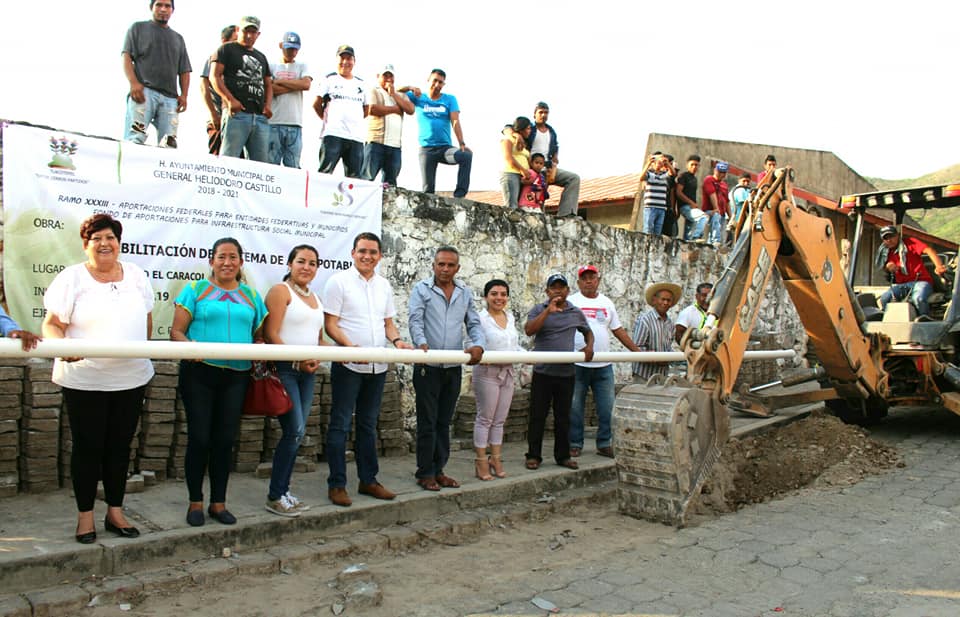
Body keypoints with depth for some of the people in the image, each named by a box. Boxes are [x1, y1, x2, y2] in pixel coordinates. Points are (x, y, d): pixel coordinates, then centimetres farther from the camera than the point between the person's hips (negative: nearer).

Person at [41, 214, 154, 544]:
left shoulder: (136, 274, 8)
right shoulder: (72, 277, -2)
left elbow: (147, 319, 16)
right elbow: (52, 323, -6)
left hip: (131, 378, 3)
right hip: (84, 379, -3)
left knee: (120, 446, 11)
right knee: (87, 447, 4)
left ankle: (115, 512, 23)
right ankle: (85, 516, 18)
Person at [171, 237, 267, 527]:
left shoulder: (251, 296, 14)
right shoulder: (196, 289, 5)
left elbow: (260, 335, 17)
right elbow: (176, 331, 0)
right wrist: (189, 347, -21)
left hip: (236, 375, 3)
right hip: (199, 372, -2)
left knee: (225, 439, 7)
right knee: (199, 437, 0)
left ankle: (219, 503, 19)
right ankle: (195, 502, 16)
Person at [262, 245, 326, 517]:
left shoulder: (315, 297, 18)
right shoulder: (280, 291, -4)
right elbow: (271, 335, -12)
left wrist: (317, 359, 1)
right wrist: (297, 360, -17)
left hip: (307, 372, 7)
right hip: (285, 369, -7)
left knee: (295, 433, 8)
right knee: (295, 431, -12)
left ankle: (283, 491, 18)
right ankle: (275, 497, 1)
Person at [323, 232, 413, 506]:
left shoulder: (384, 286, 11)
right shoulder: (339, 281, -5)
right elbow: (330, 324, -9)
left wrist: (397, 340, -5)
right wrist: (352, 347, -24)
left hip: (377, 366, 6)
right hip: (348, 365, -6)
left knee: (369, 425, 14)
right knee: (340, 425, 0)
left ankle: (368, 480, 24)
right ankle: (336, 484, 9)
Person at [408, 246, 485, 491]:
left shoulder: (465, 293, 12)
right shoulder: (421, 289, -1)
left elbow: (474, 324, 9)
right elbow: (415, 321, -12)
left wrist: (478, 345, -11)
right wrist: (421, 344, -31)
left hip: (453, 368, 4)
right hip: (428, 367, -4)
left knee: (444, 423, 12)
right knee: (427, 422, 2)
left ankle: (438, 470, 22)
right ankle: (425, 473, 12)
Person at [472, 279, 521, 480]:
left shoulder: (510, 317, 12)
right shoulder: (480, 318, -9)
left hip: (507, 372, 6)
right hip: (487, 372, -6)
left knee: (499, 419, 13)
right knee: (485, 418, 0)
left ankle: (496, 459, 23)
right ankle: (481, 461, 10)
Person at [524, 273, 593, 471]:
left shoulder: (576, 313, 10)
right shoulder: (539, 310, 0)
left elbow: (587, 331, 26)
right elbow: (529, 330, -17)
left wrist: (589, 346, 5)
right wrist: (549, 310, -22)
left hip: (566, 373, 3)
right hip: (543, 372, -3)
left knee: (563, 417, 11)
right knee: (538, 416, 2)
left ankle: (563, 456, 21)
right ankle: (533, 456, 11)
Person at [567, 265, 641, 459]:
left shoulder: (607, 303, 13)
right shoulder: (571, 302, 1)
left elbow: (618, 330, 17)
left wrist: (637, 351, 13)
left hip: (604, 365, 3)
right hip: (577, 365, -3)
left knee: (607, 408, 5)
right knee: (575, 408, 4)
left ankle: (604, 444, 16)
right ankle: (575, 444, 16)